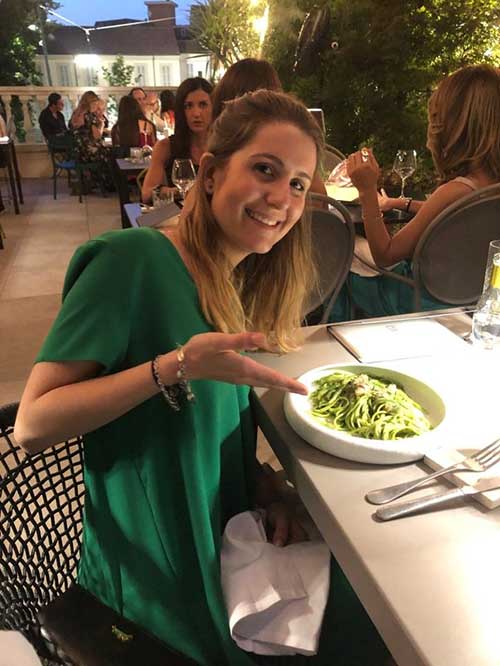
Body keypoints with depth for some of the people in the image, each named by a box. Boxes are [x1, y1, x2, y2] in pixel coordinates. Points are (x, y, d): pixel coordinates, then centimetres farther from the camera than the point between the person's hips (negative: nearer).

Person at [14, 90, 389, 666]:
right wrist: (177, 368, -31)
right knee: (360, 617, -3)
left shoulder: (242, 283, 3)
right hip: (163, 577, -6)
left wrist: (264, 485, -7)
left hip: (228, 536, 6)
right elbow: (31, 426, -20)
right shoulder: (132, 258, -20)